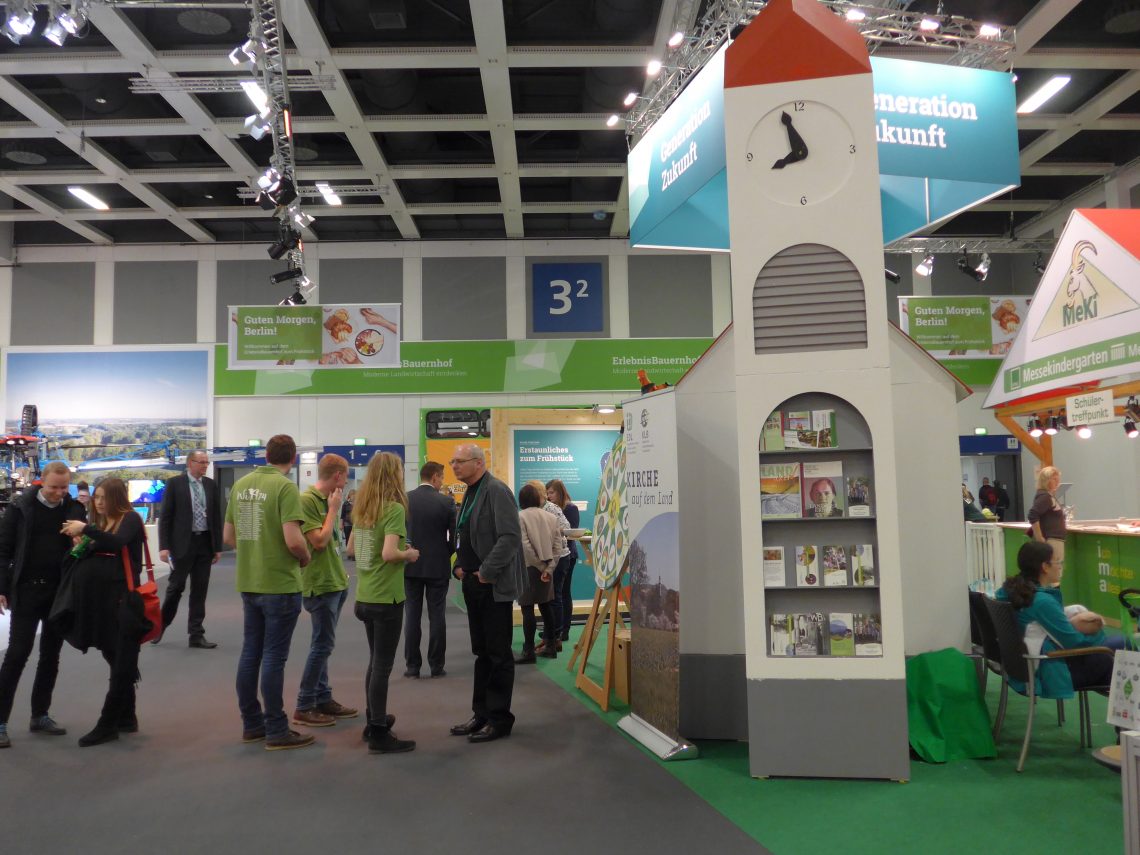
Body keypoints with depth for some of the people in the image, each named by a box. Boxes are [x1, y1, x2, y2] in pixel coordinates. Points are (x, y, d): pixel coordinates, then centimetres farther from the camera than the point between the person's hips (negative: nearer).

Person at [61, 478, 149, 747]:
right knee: (119, 663, 14)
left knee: (121, 667, -1)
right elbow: (94, 559, 17)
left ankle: (107, 726, 3)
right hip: (100, 602, 8)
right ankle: (126, 719, 23)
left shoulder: (130, 519, -7)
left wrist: (86, 529, -25)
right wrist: (82, 548, -1)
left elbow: (117, 542, -27)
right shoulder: (100, 522, 14)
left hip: (123, 601, -8)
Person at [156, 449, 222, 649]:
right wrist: (164, 546, -11)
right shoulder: (174, 483, -3)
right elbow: (165, 517, -4)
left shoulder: (211, 485, 7)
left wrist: (218, 547, 7)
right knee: (175, 587, 3)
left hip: (205, 544, 4)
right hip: (183, 543, -3)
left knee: (200, 591, 6)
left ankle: (196, 635, 12)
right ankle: (160, 626, 25)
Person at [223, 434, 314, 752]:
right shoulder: (285, 487, -16)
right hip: (280, 584, -7)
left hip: (248, 583, 7)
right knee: (274, 657, 0)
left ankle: (252, 724, 26)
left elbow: (228, 537, 12)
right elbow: (293, 540, -23)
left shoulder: (240, 485, 6)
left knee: (250, 653, 15)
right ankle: (276, 731, 8)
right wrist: (305, 558, -4)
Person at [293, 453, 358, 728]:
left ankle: (323, 699, 23)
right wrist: (334, 510, -14)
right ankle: (304, 708, 5)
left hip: (336, 582, 9)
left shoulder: (327, 500, 11)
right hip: (320, 583, -9)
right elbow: (319, 541, -21)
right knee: (322, 644, -4)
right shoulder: (307, 500, -16)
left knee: (324, 644, 15)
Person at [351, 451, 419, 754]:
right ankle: (379, 735, 8)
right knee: (382, 665, 0)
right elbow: (389, 553, -26)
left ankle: (374, 720, 32)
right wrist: (409, 553, -7)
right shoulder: (394, 508, -16)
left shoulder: (362, 508, 7)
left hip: (364, 596, 8)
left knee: (375, 661, 20)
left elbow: (352, 548, 17)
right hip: (386, 598, -8)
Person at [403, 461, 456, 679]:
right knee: (436, 616, 5)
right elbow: (454, 534, -4)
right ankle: (436, 665, 9)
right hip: (438, 566, -2)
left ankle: (412, 665, 9)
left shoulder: (404, 499, -2)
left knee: (412, 616, 7)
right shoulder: (446, 501, -8)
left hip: (411, 565, 2)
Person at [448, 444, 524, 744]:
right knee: (482, 652, 15)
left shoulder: (496, 491, -14)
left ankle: (499, 719, 12)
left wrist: (487, 572, -19)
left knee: (498, 653, 1)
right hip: (474, 584, 9)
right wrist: (460, 565, 8)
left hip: (494, 585, -9)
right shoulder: (470, 493, 14)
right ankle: (481, 714, 25)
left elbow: (510, 536, -22)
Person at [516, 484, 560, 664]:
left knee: (528, 609, -3)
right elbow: (558, 545, 0)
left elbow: (524, 546, -15)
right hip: (546, 569, 6)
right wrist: (549, 567, -4)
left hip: (529, 567, -5)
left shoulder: (520, 517, -8)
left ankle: (529, 651, -2)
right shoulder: (551, 517, 7)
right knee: (545, 606, 14)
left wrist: (540, 566, -7)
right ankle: (551, 646, 20)